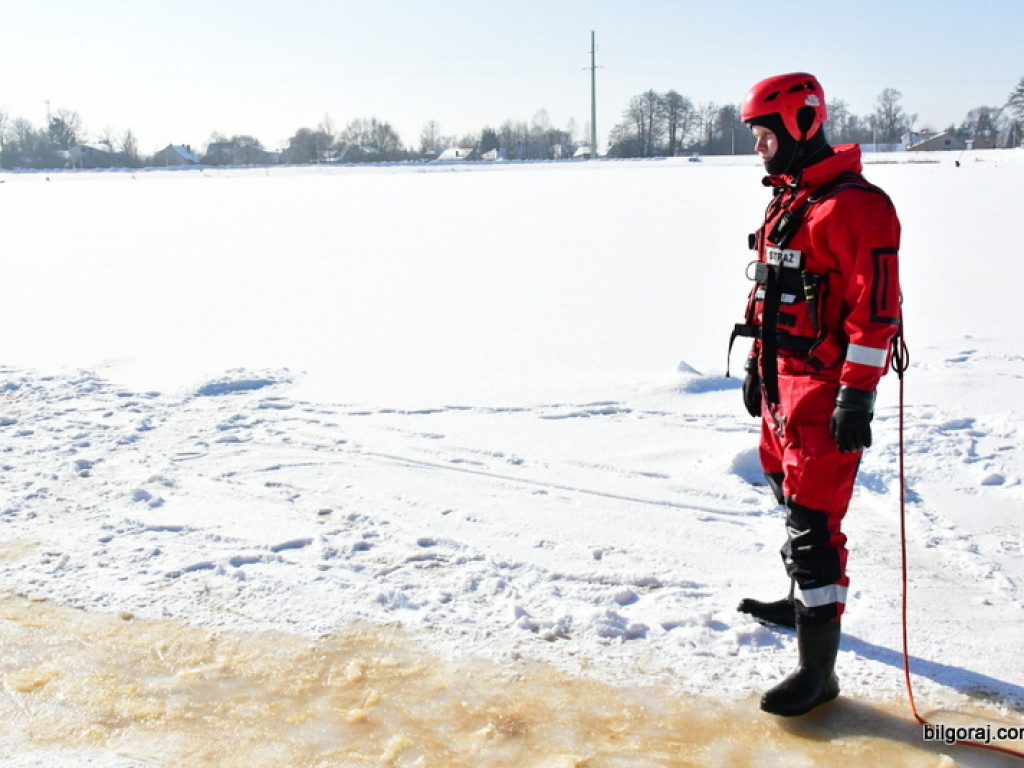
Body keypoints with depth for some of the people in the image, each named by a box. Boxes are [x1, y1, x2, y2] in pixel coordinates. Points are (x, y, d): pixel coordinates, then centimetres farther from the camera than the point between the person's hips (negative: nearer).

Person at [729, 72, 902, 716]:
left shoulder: (854, 205, -18)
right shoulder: (785, 199, 13)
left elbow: (877, 307, -22)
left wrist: (857, 395, -23)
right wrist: (756, 364, 22)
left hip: (827, 388, -10)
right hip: (782, 378, 10)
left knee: (813, 520, -8)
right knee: (789, 491, 23)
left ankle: (818, 669, 1)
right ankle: (803, 601, 45)